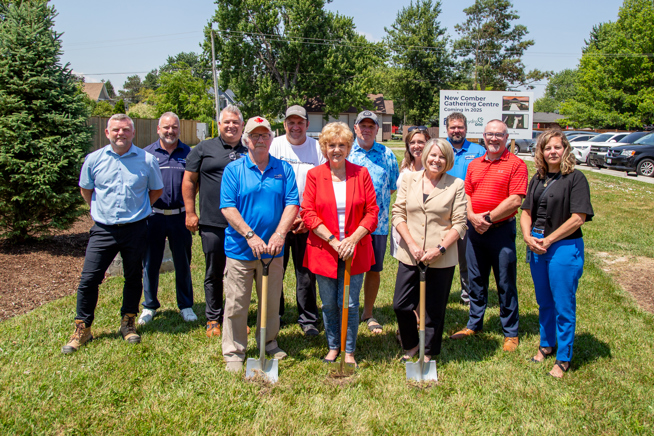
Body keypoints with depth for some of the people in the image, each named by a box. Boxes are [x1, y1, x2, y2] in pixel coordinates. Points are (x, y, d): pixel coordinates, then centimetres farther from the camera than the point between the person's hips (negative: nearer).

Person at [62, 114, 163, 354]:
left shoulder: (147, 160, -3)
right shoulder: (94, 159, 1)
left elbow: (156, 190, 11)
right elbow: (85, 189, 16)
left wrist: (138, 211, 7)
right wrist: (100, 210, 13)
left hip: (135, 229, 0)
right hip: (103, 229, 1)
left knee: (133, 278, 11)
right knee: (89, 278, 0)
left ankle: (128, 322, 29)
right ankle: (82, 329, 14)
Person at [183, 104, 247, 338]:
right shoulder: (203, 149, 6)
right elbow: (189, 181, 7)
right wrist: (190, 213, 0)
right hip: (212, 224, -2)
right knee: (214, 274, 8)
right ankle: (213, 319, 21)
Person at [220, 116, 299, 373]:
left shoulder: (283, 169, 5)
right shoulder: (233, 170, -1)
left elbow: (292, 204, -1)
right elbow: (228, 208, -8)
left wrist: (279, 234, -14)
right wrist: (250, 236, -18)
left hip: (273, 249, 2)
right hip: (240, 248, -2)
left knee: (272, 301, 15)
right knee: (236, 304, 5)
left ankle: (269, 343, 34)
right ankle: (234, 352, 19)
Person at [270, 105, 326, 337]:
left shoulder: (317, 148, 5)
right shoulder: (275, 146, 3)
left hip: (308, 221, 0)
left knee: (306, 271, 5)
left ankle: (308, 319, 18)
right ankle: (273, 316, 23)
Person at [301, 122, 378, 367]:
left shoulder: (361, 174, 2)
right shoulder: (314, 175, 1)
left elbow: (372, 212, 0)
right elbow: (308, 213, -4)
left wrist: (352, 239, -12)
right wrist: (333, 241, -13)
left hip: (354, 251, 0)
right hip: (324, 250, 0)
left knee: (349, 304, 3)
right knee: (329, 304, 10)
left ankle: (349, 351, 21)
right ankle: (333, 347, 30)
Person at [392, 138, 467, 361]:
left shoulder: (456, 185, 0)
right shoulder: (409, 179, 5)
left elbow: (459, 224, -2)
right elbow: (398, 213, 3)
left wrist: (440, 249, -14)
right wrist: (411, 244, -9)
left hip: (441, 259, -2)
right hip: (409, 256, 2)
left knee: (434, 309, 8)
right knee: (401, 305, 6)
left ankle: (428, 353, 30)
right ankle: (411, 345, 32)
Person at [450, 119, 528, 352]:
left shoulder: (516, 164, -6)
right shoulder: (474, 164, 12)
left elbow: (515, 200, -14)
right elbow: (466, 194, 11)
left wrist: (488, 218, -15)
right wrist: (472, 216, -7)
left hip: (501, 230, -5)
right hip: (475, 229, 5)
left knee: (506, 284, 3)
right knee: (476, 281, 15)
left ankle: (511, 333, 16)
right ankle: (474, 325, 29)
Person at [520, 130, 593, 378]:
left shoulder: (575, 178, -9)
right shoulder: (537, 179, 9)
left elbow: (578, 218, -16)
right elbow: (526, 212, 10)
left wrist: (548, 240, -14)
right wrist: (528, 237, -7)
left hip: (564, 248, -6)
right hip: (536, 247, 6)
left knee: (563, 306, 3)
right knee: (544, 302, 18)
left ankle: (563, 358, 17)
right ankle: (546, 345, 37)